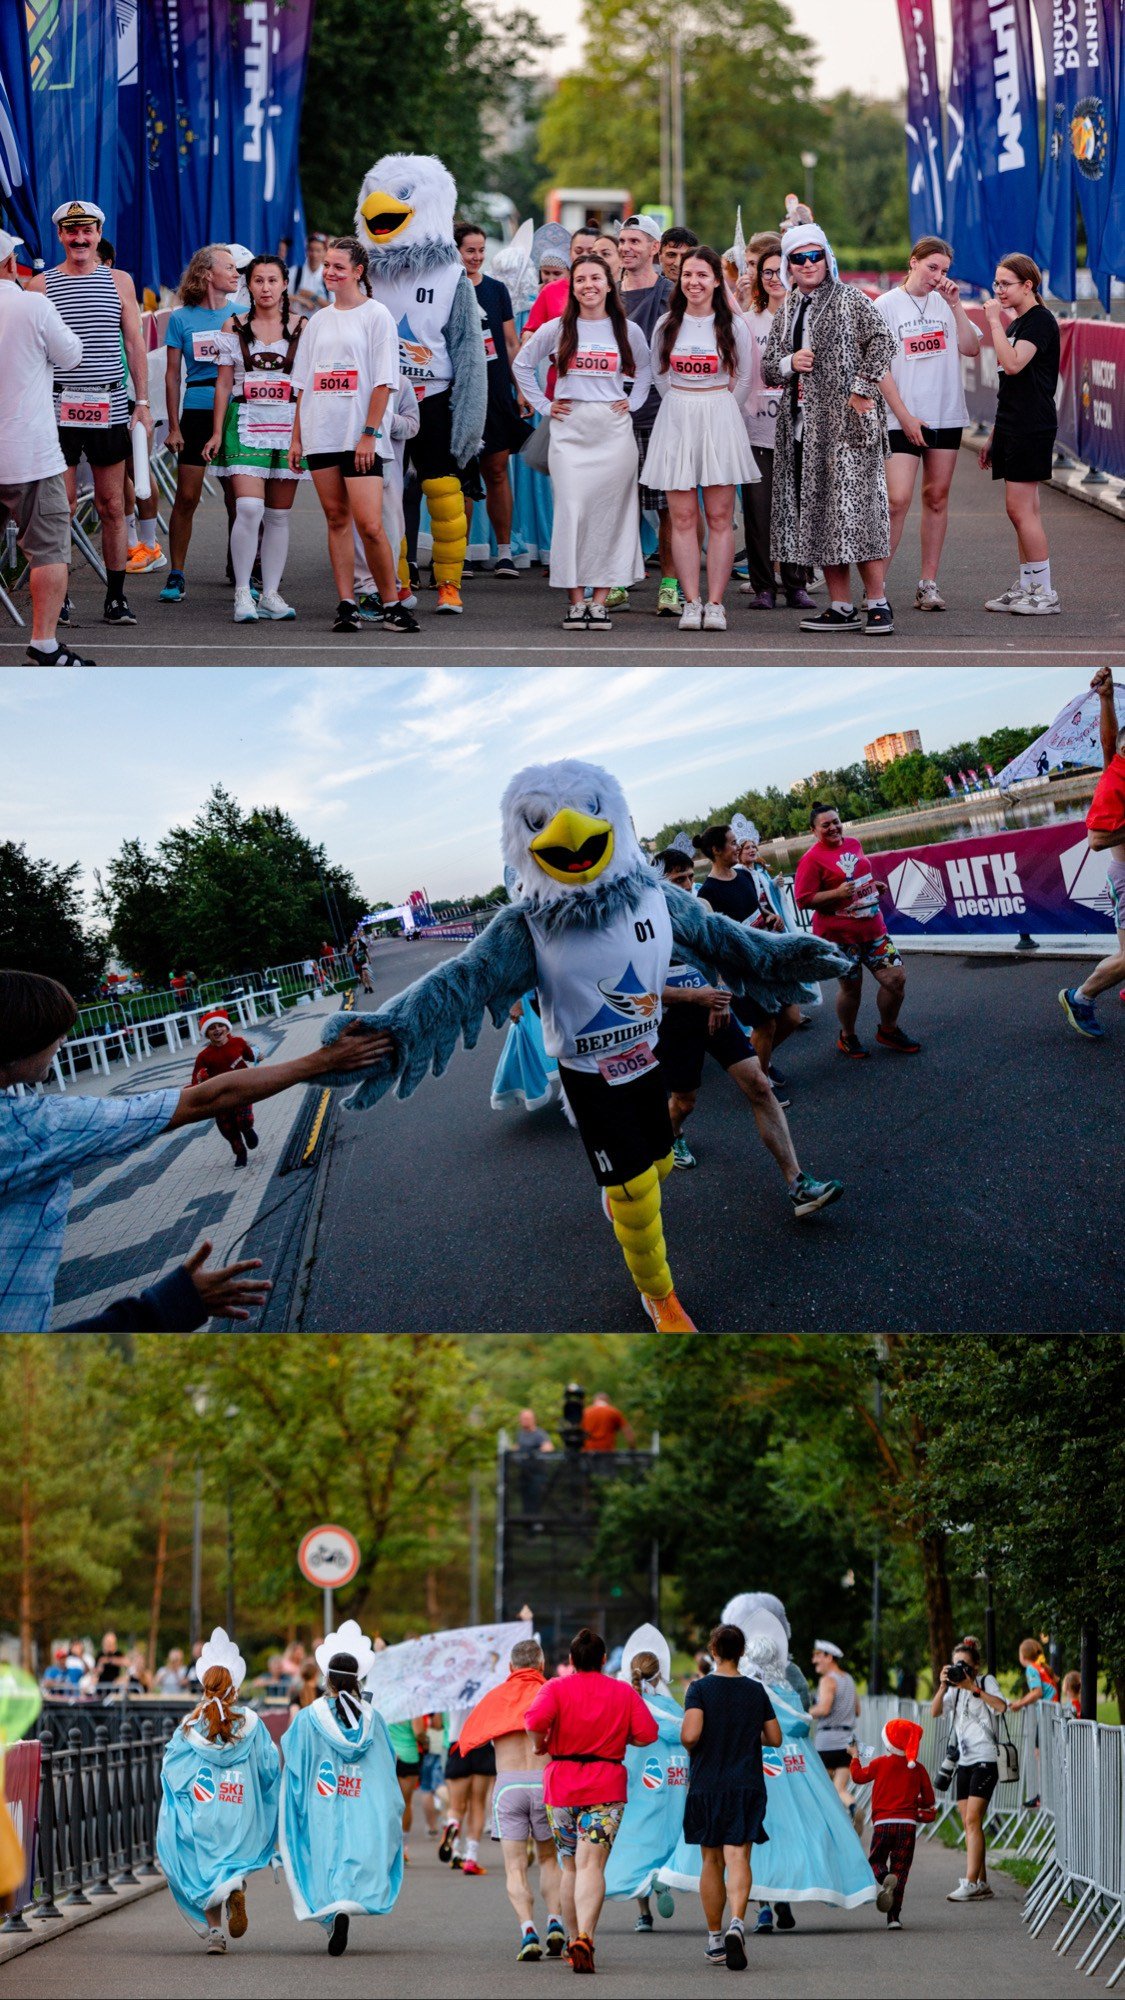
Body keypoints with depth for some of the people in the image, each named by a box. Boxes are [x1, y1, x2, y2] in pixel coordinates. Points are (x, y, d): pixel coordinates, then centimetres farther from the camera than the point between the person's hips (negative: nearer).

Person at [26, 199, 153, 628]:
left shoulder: (119, 281, 8)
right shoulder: (41, 285, 4)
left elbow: (135, 344, 9)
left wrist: (143, 404, 3)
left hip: (110, 409, 1)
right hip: (59, 410, -1)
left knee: (112, 505, 3)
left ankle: (116, 597, 9)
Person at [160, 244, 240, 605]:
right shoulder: (182, 318, 4)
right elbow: (172, 375, 6)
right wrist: (173, 426, 0)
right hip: (197, 411, -1)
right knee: (186, 497, -3)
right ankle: (176, 575, 5)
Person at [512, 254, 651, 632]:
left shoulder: (627, 331, 6)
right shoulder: (556, 330, 4)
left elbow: (644, 369, 22)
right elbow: (522, 364, 15)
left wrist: (633, 402, 8)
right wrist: (542, 405, 7)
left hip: (613, 430, 0)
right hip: (570, 432, 0)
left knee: (608, 513, -1)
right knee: (571, 512, -6)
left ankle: (600, 600, 3)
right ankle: (576, 601, -2)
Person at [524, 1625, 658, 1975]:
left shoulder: (555, 1689, 0)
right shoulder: (625, 1693, 5)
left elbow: (535, 1720, -18)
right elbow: (647, 1734, -1)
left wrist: (540, 1745, 1)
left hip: (561, 1786, 1)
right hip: (606, 1786, -1)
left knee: (571, 1867, 17)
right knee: (591, 1866, -11)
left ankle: (573, 1939, 23)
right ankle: (585, 1937, -31)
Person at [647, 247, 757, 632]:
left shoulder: (733, 325, 0)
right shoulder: (667, 325, 6)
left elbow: (744, 379, 8)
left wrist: (717, 410, 11)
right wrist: (685, 407, 13)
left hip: (719, 420, -2)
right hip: (675, 422, 2)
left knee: (719, 517, -3)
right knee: (682, 517, -2)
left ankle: (715, 604, -1)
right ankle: (691, 604, 0)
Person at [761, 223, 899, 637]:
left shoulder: (850, 300, 0)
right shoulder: (786, 312, 18)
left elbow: (882, 341, -12)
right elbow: (768, 370, 19)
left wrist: (861, 390, -17)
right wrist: (789, 363, -3)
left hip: (846, 421, -7)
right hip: (801, 427, 7)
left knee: (854, 510, -12)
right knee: (817, 515, 4)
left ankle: (878, 602, -8)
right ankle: (840, 607, 8)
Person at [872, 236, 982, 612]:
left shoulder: (945, 303, 10)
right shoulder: (886, 305, -2)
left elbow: (971, 349, 1)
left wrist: (956, 306, -6)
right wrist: (904, 416, -10)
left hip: (946, 416, 4)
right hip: (902, 420, -4)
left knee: (937, 497, 6)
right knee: (897, 499, -13)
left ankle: (928, 583, 12)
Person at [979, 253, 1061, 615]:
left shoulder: (1040, 321, -11)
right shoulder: (1015, 324, 18)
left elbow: (1013, 365, -25)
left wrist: (995, 322, -18)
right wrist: (994, 436, 23)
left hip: (1032, 427, -10)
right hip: (1012, 426, 10)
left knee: (1020, 508, -11)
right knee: (1022, 510, 10)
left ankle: (1044, 592, -8)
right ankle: (1026, 587, 13)